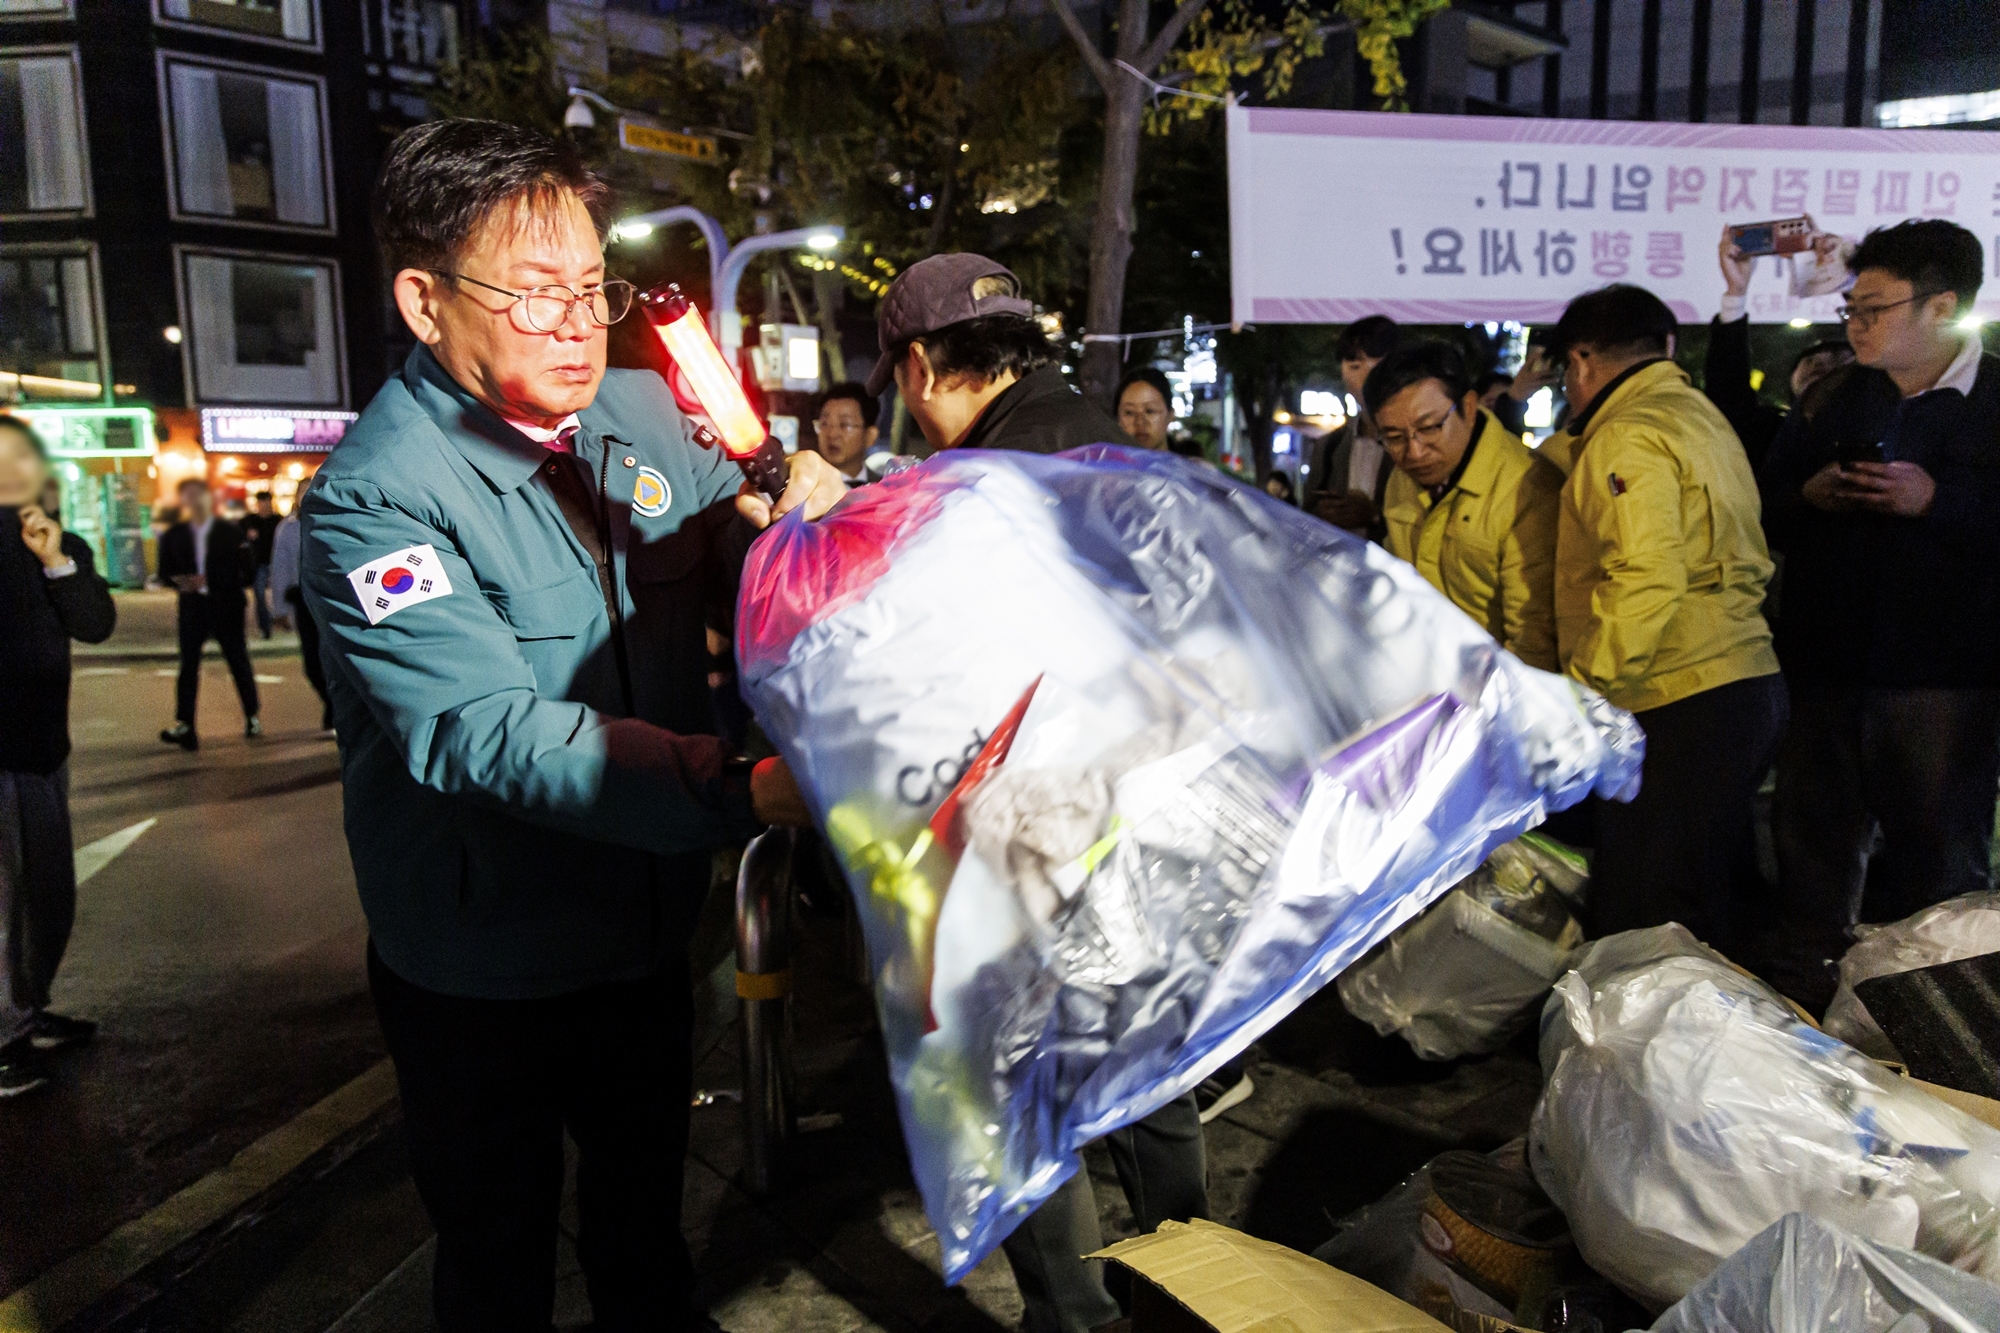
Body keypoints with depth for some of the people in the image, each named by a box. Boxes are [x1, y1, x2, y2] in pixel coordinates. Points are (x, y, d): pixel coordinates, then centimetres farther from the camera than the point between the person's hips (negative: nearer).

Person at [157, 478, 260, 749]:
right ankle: (184, 725, -6)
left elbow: (243, 569, -5)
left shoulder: (231, 532, 1)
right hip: (192, 608, 2)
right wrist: (180, 581, -11)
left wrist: (208, 581, -15)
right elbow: (165, 571, 11)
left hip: (226, 607, -2)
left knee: (239, 662, 5)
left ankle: (252, 717, 17)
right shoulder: (174, 535, 9)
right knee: (188, 664, -3)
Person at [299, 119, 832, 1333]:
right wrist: (741, 791, -45)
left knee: (646, 1200, 28)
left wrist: (801, 518, -20)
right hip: (483, 972, -5)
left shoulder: (642, 412, -3)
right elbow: (489, 733, -33)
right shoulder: (375, 499, -22)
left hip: (647, 925, 6)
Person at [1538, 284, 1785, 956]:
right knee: (1714, 914, 19)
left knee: (1651, 931, -5)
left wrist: (1580, 690, -17)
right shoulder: (1700, 413, 20)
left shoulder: (1628, 437, -11)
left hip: (1678, 707, -10)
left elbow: (1647, 581, -22)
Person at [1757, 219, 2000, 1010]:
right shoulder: (1833, 401, 14)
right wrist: (1809, 496, -7)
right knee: (1814, 841, 11)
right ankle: (1807, 994, 24)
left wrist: (1935, 499, -21)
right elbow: (1765, 512, 12)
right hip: (1825, 668, 4)